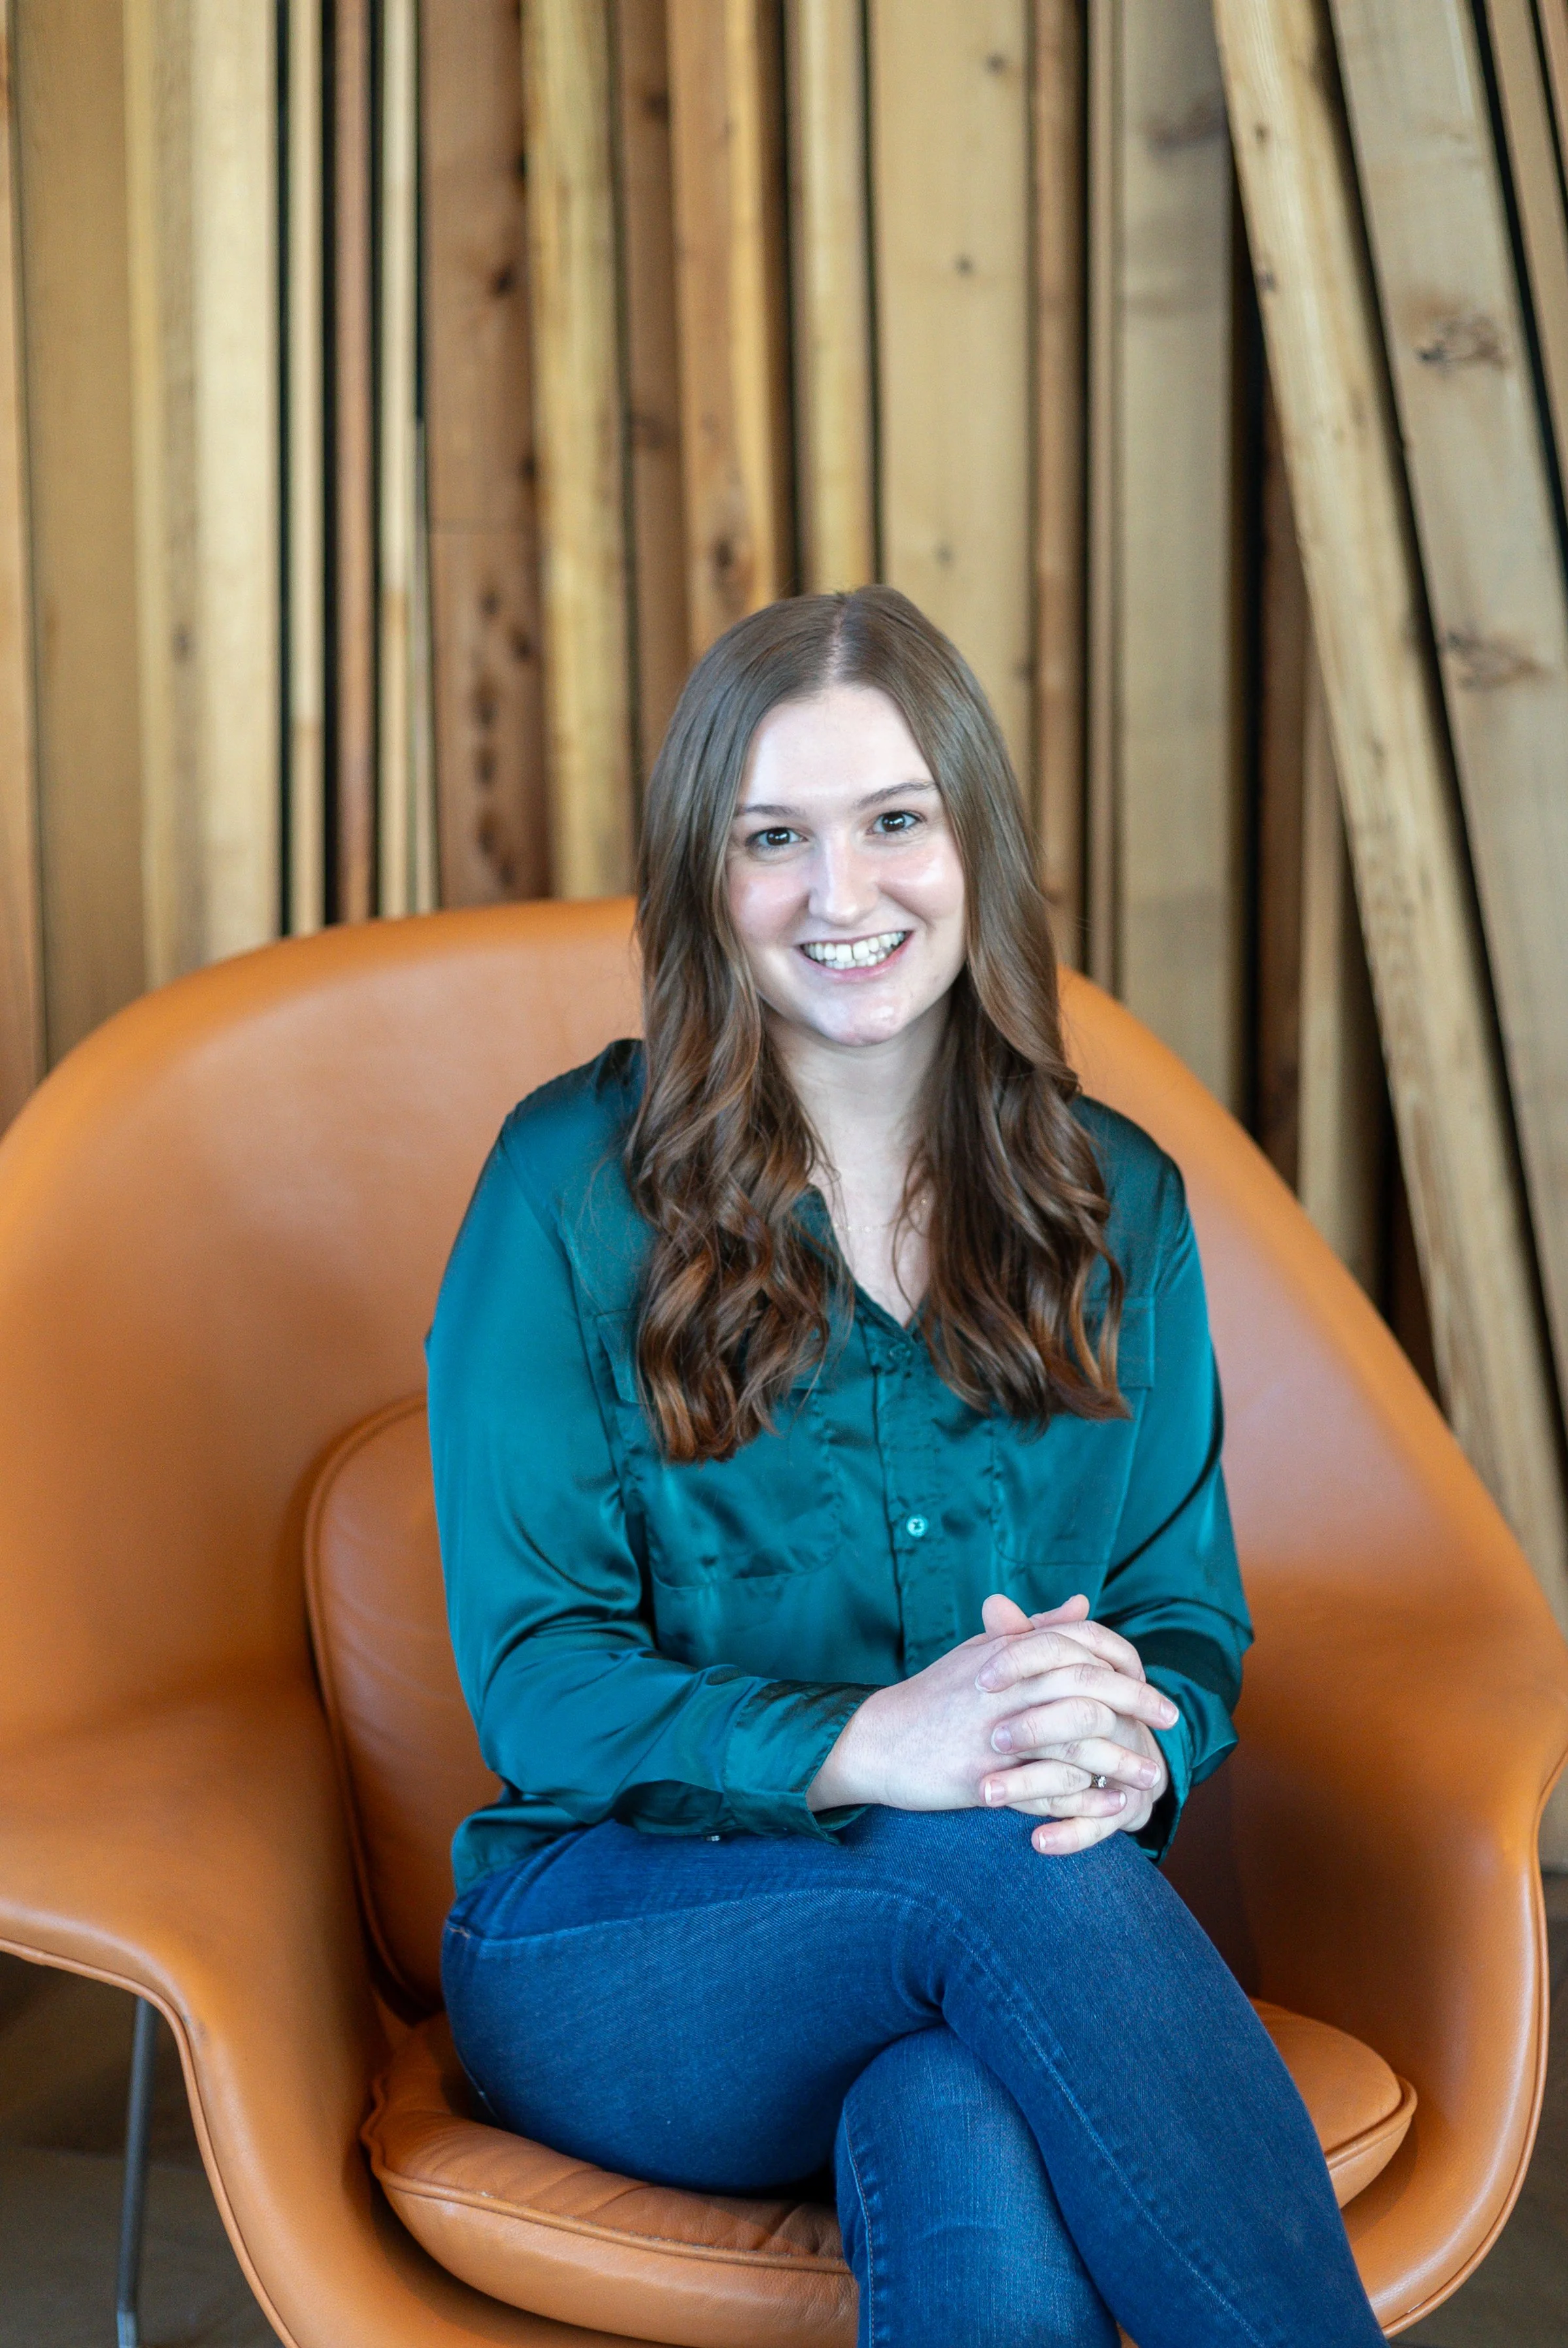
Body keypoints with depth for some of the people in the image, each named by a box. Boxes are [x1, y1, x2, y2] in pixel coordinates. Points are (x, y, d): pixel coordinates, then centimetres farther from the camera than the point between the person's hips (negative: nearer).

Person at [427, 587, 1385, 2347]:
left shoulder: (1114, 1199, 9)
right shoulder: (575, 1179, -3)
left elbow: (1191, 1609, 9)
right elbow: (532, 1673, -7)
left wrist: (1129, 1752, -18)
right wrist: (871, 1747, -26)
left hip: (974, 1939, 2)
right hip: (614, 1940, -2)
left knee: (969, 2162, -36)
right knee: (1009, 1866, -34)